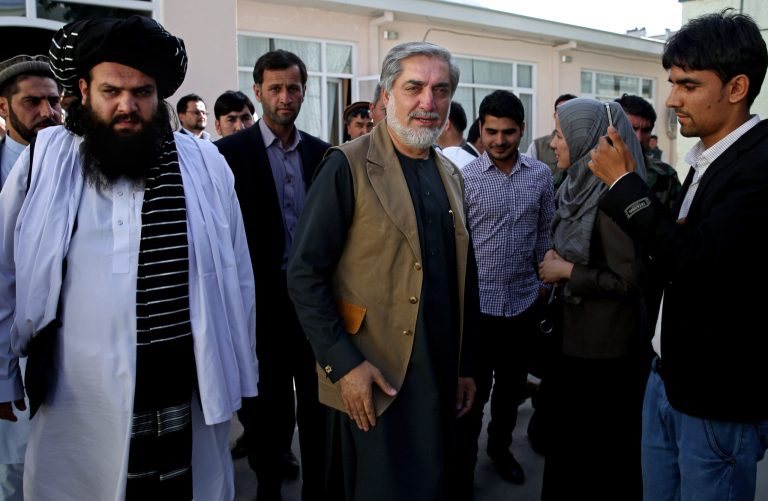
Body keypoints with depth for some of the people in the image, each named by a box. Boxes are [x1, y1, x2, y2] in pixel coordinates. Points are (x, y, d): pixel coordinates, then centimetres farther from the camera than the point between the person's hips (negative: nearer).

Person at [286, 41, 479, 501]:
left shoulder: (451, 175, 9)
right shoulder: (349, 166, -10)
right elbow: (305, 274, -13)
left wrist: (466, 365, 13)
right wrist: (343, 363, -18)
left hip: (441, 380, 6)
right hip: (374, 381, -6)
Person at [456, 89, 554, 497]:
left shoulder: (541, 175, 2)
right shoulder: (464, 178, -8)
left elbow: (545, 234, 12)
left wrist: (545, 280, 13)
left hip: (523, 301, 4)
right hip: (478, 302, -3)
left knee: (512, 385, 18)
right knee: (473, 390, 4)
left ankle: (500, 446, 41)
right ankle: (463, 467, 22)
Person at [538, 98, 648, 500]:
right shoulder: (579, 187, 7)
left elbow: (629, 278, -24)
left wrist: (567, 271, -15)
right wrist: (556, 259, 1)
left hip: (603, 348, -9)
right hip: (575, 335, 9)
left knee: (598, 446, 7)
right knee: (568, 435, 20)